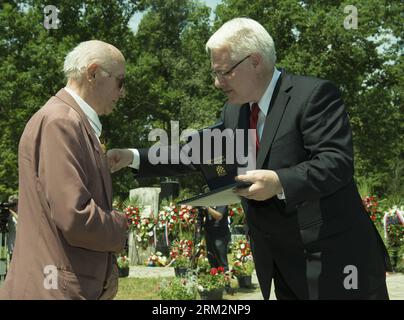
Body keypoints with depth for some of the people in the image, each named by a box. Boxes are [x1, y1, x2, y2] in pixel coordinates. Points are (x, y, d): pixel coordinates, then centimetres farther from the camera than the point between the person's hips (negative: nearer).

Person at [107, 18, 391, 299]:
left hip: (335, 259, -7)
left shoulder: (315, 94, -14)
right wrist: (135, 157, 8)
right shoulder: (233, 112, 11)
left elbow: (337, 162, -22)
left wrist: (280, 182, -34)